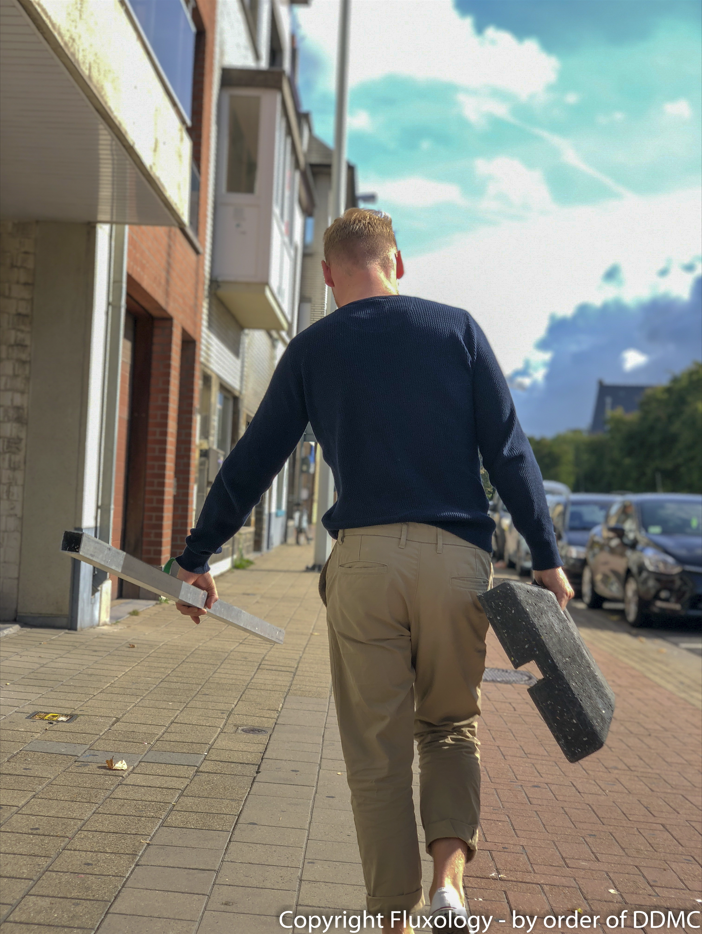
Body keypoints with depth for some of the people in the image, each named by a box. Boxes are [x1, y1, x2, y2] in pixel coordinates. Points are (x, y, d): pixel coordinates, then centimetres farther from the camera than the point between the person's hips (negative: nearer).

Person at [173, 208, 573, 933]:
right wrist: (545, 555, 4)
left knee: (377, 753, 9)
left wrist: (196, 558, 18)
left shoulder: (311, 350, 9)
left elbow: (251, 463, 10)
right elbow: (508, 450, 2)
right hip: (456, 555, 1)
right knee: (452, 727, 18)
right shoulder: (456, 328, 8)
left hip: (363, 560, 0)